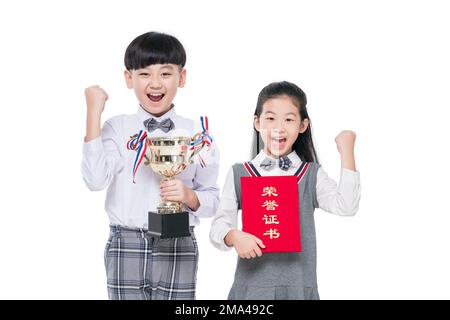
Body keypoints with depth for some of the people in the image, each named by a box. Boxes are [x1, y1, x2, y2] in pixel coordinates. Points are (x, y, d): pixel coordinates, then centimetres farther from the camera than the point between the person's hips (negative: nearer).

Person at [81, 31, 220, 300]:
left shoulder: (196, 133, 4)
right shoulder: (118, 128, 2)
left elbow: (212, 200, 6)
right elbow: (96, 180, -15)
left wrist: (189, 196, -17)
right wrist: (94, 113, -13)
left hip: (178, 248, 1)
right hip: (127, 247, 0)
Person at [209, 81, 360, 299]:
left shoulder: (312, 175, 4)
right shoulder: (239, 175, 3)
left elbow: (346, 206, -11)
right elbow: (219, 225, -1)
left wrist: (346, 151, -9)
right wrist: (234, 237, -24)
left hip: (299, 287, 0)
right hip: (251, 284, 0)